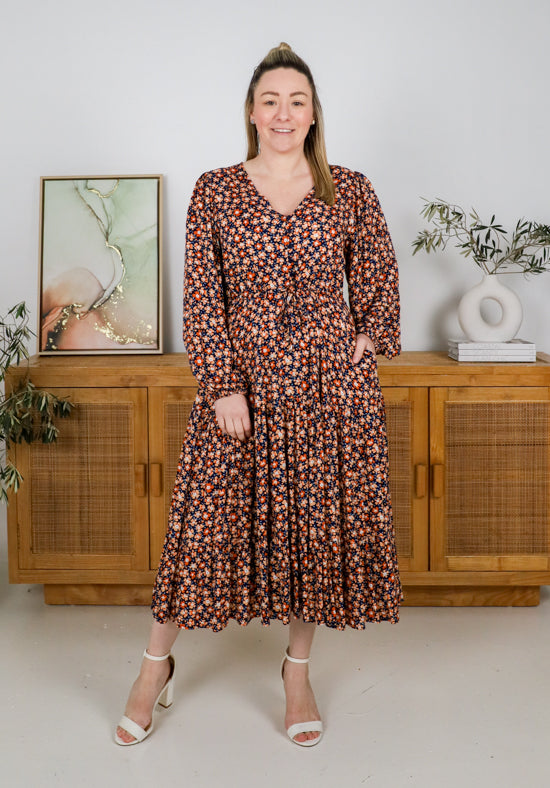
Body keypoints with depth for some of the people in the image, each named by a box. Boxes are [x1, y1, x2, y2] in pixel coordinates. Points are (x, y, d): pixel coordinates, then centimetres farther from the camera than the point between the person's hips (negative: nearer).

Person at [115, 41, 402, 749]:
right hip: (241, 384, -1)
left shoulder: (350, 191, 4)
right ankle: (156, 663, 25)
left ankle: (298, 670, 28)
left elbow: (379, 281, 15)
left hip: (330, 386, 1)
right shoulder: (214, 192, 2)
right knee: (207, 520, 4)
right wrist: (223, 386, -10)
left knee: (320, 521, 8)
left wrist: (369, 341, 2)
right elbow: (201, 299, -3)